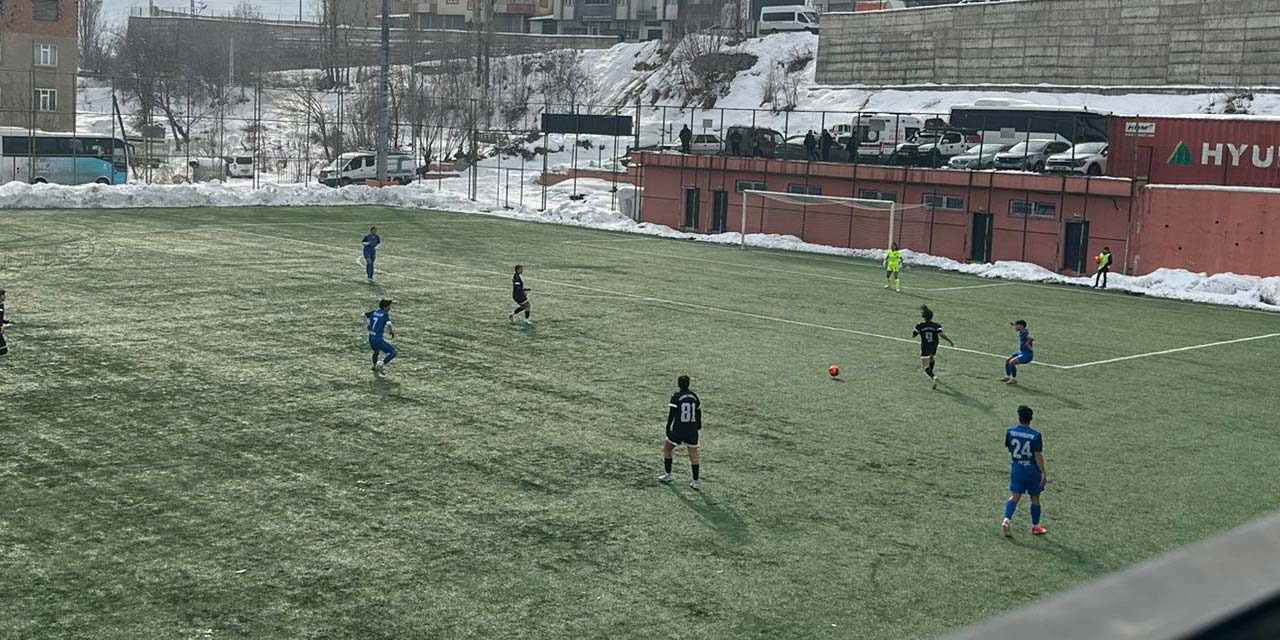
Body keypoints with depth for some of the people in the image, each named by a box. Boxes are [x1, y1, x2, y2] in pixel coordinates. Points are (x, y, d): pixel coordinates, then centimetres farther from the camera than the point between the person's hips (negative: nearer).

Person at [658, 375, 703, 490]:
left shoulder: (676, 396, -9)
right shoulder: (694, 395, 3)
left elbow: (671, 413, -10)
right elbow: (699, 412, 11)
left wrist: (668, 428, -3)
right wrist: (699, 425, 25)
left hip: (678, 429, -3)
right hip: (692, 430, 3)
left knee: (667, 448, 18)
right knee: (693, 454, 7)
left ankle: (667, 475, 25)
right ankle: (695, 482, 5)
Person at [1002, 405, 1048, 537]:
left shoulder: (1010, 431, -6)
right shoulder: (1035, 435, -16)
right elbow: (1038, 455, -17)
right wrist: (1043, 472, -10)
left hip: (1016, 469, 2)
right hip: (1032, 471, -2)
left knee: (1014, 496, 8)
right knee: (1035, 498, 12)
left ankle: (1006, 520, -14)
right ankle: (1035, 527, 22)